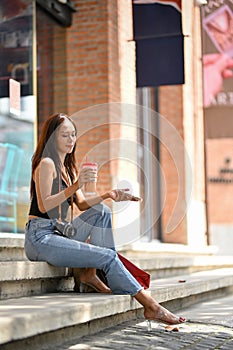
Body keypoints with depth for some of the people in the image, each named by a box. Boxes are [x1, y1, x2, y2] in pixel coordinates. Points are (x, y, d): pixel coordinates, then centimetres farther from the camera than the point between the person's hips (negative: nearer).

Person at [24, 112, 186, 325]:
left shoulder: (67, 167, 19)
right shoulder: (46, 164, -8)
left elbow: (82, 204, 13)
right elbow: (44, 206, -20)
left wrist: (108, 195, -3)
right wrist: (75, 186, -28)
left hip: (57, 232, 9)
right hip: (40, 238, -9)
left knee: (102, 211, -2)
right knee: (108, 256, -18)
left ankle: (90, 273, -6)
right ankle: (151, 306, -16)